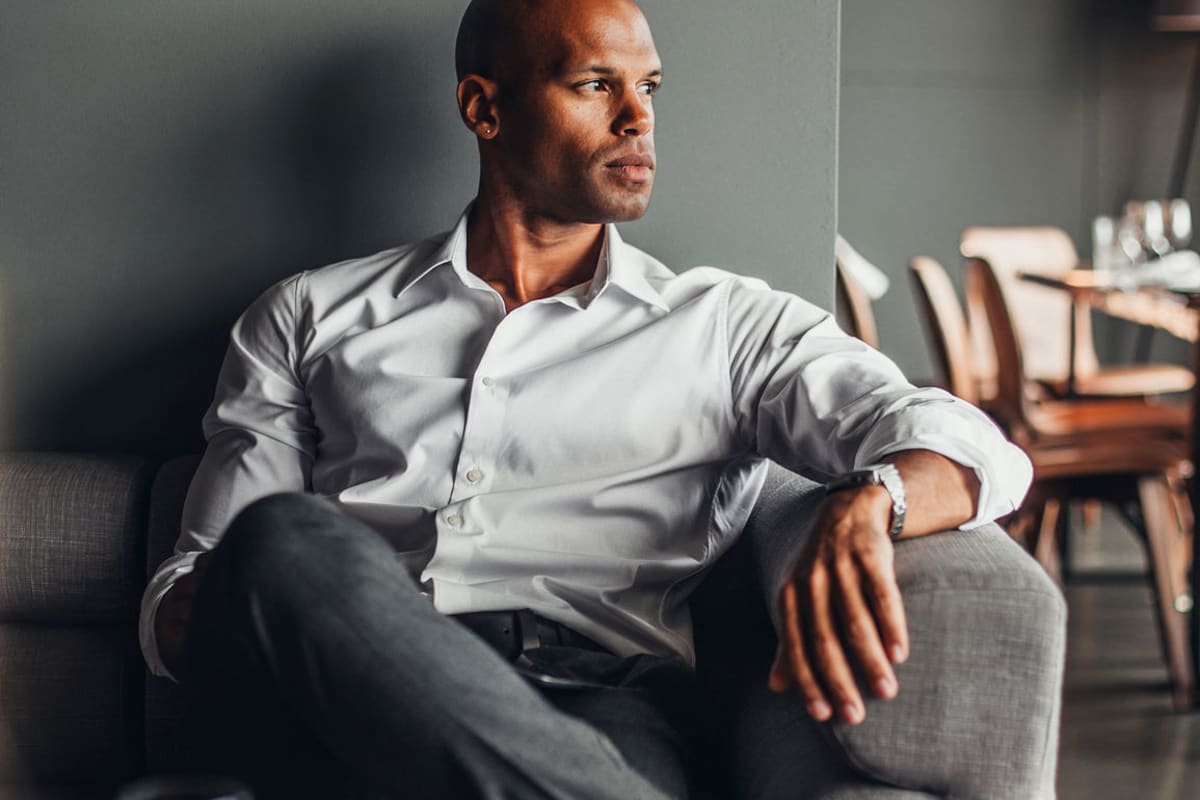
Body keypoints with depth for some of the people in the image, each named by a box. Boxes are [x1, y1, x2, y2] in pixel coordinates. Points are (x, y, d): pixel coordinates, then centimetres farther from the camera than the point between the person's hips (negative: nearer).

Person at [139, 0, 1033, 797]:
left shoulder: (727, 326, 22)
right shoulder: (312, 318, 23)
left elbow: (973, 450, 9)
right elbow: (181, 597, 19)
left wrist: (863, 505, -17)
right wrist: (261, 600, -9)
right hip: (343, 702, 3)